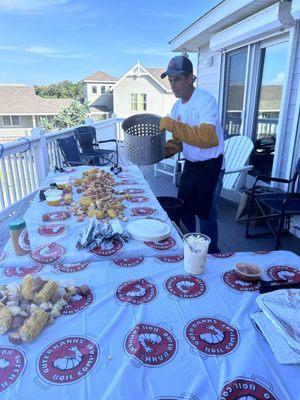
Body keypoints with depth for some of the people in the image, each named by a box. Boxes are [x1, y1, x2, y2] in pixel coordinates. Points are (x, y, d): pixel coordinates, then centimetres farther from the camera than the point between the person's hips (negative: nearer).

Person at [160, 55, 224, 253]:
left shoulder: (205, 100, -20)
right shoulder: (177, 106, 5)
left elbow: (209, 137, -36)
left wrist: (173, 125, -37)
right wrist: (163, 151, -6)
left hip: (210, 166, -8)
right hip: (190, 164, 8)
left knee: (206, 213, -1)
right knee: (184, 208, 18)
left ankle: (211, 254, 22)